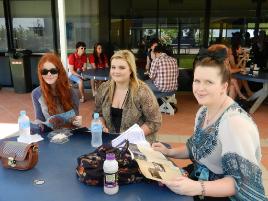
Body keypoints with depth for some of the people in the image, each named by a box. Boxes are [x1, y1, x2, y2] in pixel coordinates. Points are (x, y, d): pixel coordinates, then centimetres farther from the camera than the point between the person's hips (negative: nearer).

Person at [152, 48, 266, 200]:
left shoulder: (235, 122, -26)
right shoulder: (204, 110, 0)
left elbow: (242, 181, -25)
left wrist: (197, 188, -35)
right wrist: (169, 152, -1)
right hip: (200, 178, 7)